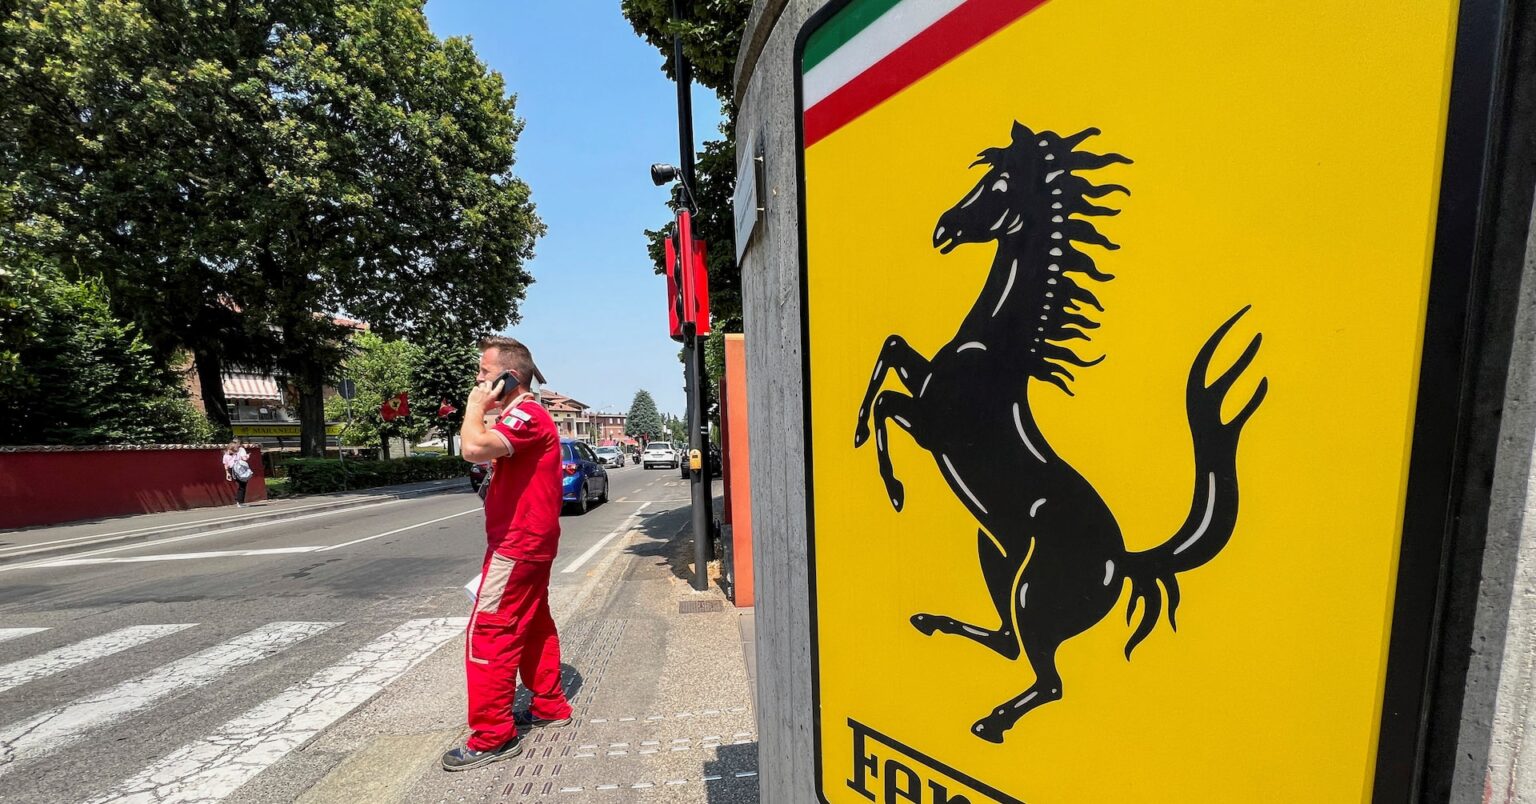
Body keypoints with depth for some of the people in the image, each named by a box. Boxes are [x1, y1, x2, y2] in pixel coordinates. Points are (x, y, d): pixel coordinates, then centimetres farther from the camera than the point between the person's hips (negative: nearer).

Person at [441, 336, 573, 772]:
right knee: (534, 625, 18)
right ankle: (549, 706, 30)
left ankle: (492, 736, 9)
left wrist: (476, 405, -20)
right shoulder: (521, 416, 17)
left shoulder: (526, 415, -18)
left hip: (517, 546, -11)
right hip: (530, 543, 11)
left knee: (488, 635, -3)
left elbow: (474, 448, -34)